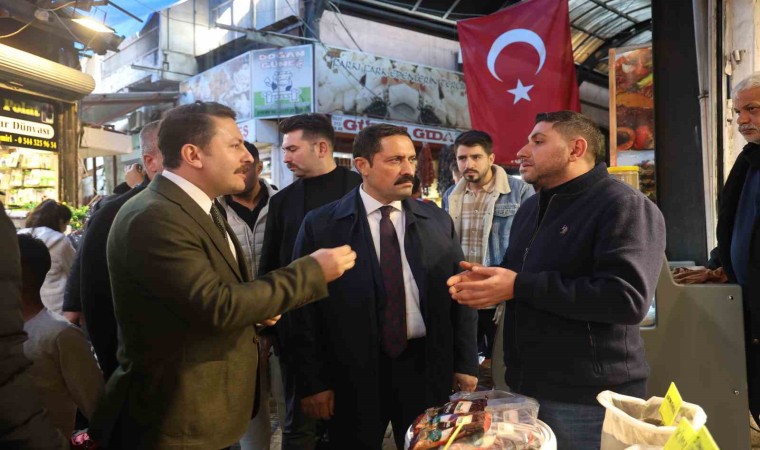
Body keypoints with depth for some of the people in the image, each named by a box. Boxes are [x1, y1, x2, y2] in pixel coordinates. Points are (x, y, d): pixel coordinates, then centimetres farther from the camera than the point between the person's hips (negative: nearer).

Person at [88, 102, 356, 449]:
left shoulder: (198, 208, 8)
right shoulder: (154, 218, -23)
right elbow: (217, 306, -28)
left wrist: (253, 310, -1)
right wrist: (312, 271, -22)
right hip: (178, 420, -9)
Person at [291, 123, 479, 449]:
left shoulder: (438, 221, 2)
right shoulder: (321, 225, -6)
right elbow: (306, 309, -5)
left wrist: (466, 363, 4)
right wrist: (313, 382, -5)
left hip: (426, 368, 3)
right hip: (353, 374, -2)